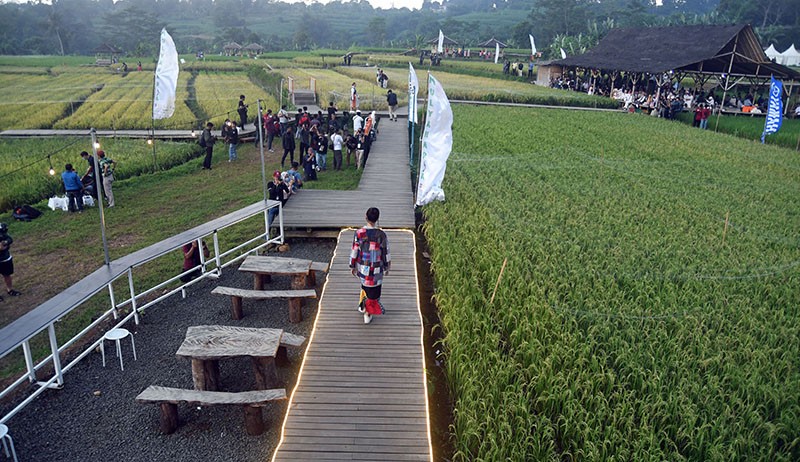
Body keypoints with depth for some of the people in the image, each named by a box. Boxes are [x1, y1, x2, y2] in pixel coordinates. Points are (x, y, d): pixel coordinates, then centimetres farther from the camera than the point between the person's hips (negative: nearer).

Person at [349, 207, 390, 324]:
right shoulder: (381, 235, -18)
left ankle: (362, 305, 42)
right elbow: (386, 253, -8)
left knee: (365, 285, 30)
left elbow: (354, 252, -6)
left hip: (362, 267, 2)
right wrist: (387, 268, 8)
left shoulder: (359, 233, -15)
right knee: (373, 291, 15)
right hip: (376, 269, -2)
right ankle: (368, 314, 27)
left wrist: (352, 266, 9)